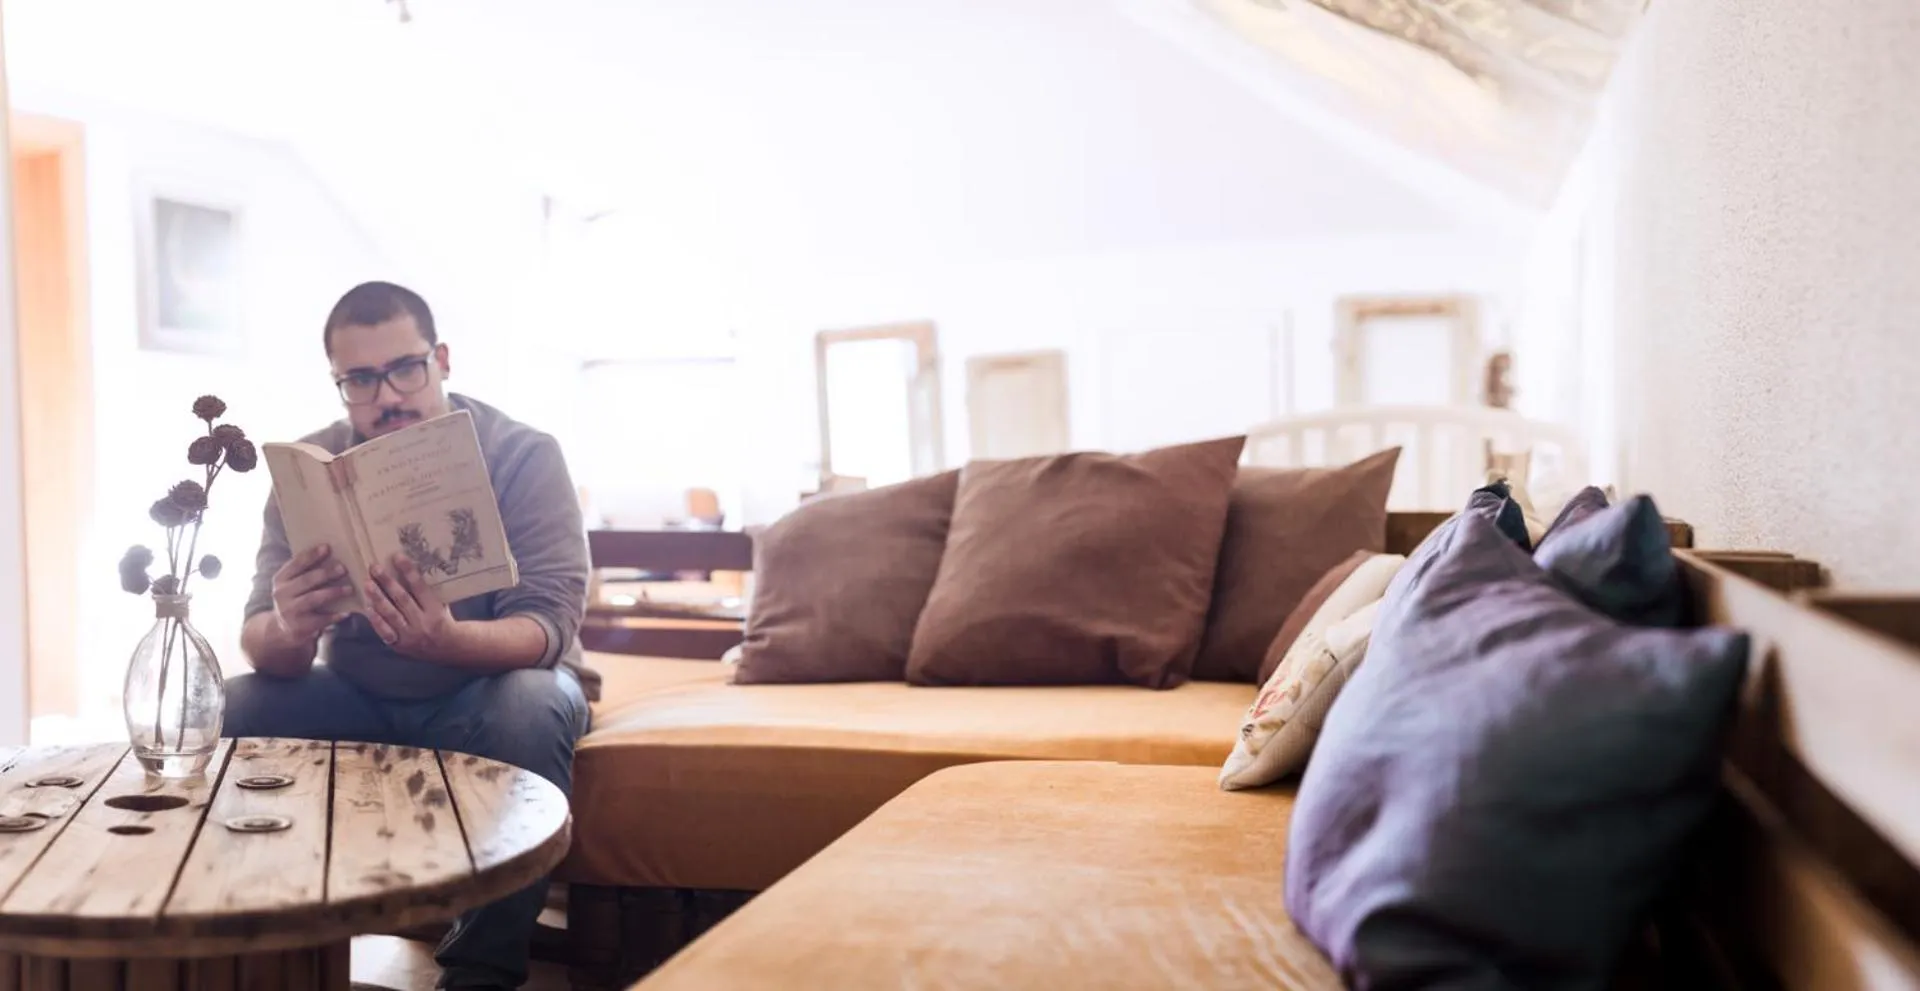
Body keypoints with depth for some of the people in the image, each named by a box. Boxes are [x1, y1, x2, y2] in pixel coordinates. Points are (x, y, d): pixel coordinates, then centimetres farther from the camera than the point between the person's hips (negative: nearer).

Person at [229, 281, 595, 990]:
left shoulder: (525, 456, -15)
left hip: (490, 688, -3)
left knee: (533, 705, -35)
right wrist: (289, 630, -37)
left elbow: (546, 627, -23)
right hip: (357, 699, 3)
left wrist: (447, 639, -45)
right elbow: (260, 644, -11)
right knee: (228, 712, -19)